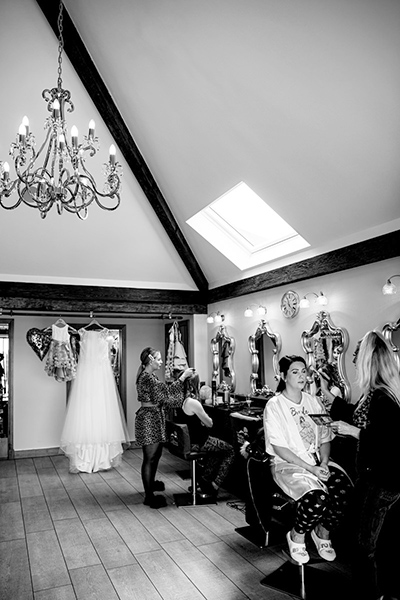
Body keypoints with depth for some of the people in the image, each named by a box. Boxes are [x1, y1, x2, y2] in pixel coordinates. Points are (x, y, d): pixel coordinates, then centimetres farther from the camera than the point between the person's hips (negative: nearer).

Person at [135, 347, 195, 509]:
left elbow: (163, 392, 13)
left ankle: (151, 483, 40)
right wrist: (183, 377, -19)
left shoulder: (148, 376, 14)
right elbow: (167, 391, -24)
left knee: (156, 454, 21)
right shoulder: (147, 377, -19)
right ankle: (149, 496, 6)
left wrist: (181, 376, 6)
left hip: (153, 419, 10)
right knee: (150, 457, -3)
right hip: (149, 419, -10)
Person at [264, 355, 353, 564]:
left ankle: (323, 532, 9)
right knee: (317, 496, -30)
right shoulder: (274, 406, -8)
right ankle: (296, 536, 2)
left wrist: (323, 464, -10)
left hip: (318, 462, 6)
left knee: (344, 489, -21)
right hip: (287, 464, -5)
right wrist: (309, 468, -17)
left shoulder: (312, 402, 10)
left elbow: (325, 438, 9)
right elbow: (279, 448, -12)